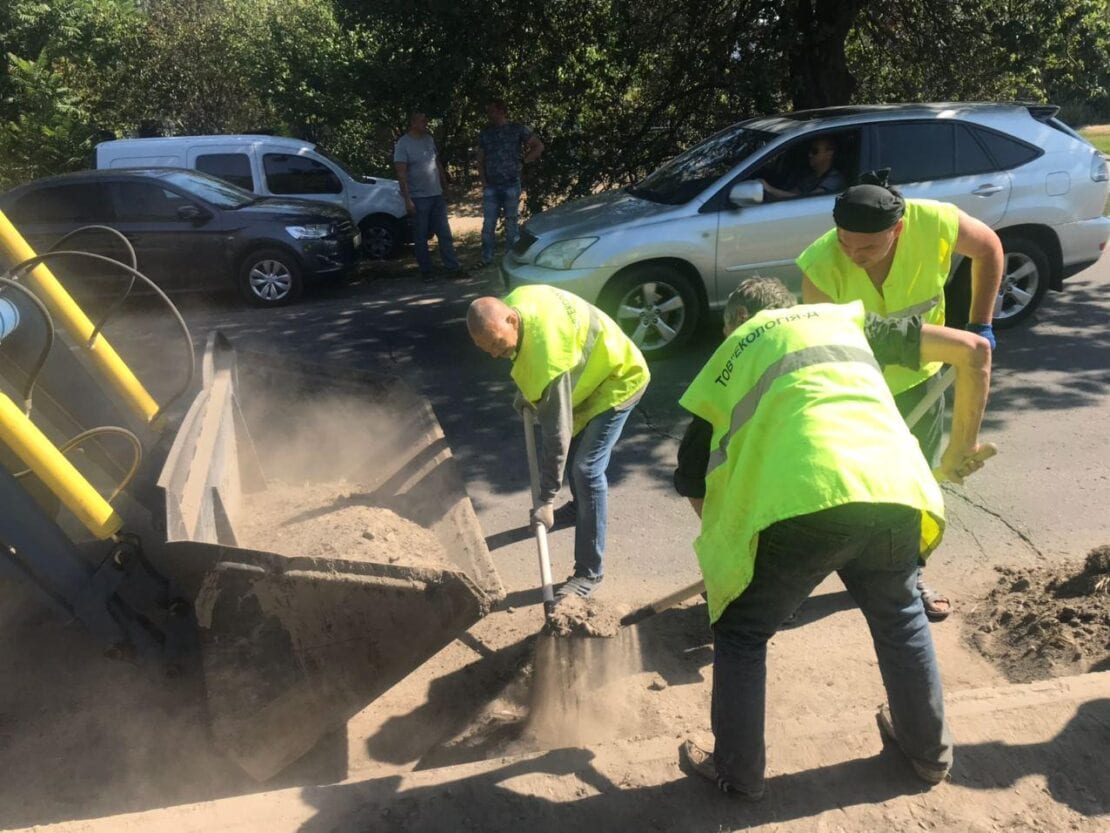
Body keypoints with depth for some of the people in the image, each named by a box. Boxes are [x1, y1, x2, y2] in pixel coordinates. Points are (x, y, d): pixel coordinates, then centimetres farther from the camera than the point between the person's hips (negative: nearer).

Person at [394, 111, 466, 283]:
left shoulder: (429, 139, 9)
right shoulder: (403, 144, -9)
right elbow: (401, 173, -13)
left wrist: (445, 186, 14)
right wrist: (407, 199, -19)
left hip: (437, 196, 6)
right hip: (419, 198, -6)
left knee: (445, 233, 6)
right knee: (421, 238, 3)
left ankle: (453, 268, 9)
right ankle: (426, 271, 11)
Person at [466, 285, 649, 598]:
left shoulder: (547, 360, -40)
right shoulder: (515, 302, -16)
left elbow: (557, 434, -34)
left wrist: (546, 499, -27)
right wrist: (529, 394, 10)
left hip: (618, 379, -9)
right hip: (590, 369, 9)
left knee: (585, 469, -15)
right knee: (572, 451, 22)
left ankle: (589, 572, -7)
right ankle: (584, 507, 51)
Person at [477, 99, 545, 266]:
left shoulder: (518, 130, 1)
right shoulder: (485, 134, 10)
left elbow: (539, 146, 5)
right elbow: (480, 160, 13)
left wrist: (523, 161, -1)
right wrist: (483, 182, 2)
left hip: (511, 185, -2)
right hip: (491, 187, 3)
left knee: (511, 223, 4)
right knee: (488, 224, -2)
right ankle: (486, 259, 3)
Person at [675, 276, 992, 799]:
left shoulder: (737, 344, 23)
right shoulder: (848, 317, 30)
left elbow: (695, 483, 19)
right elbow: (974, 349, 25)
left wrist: (721, 532, 35)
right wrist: (961, 448, 33)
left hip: (802, 502, -4)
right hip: (893, 491, 5)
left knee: (740, 635, 20)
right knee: (900, 617, 33)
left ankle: (738, 774, 34)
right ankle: (930, 750, 51)